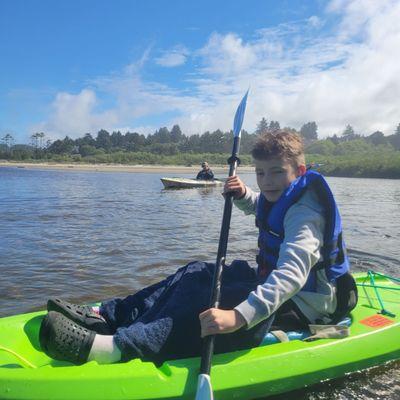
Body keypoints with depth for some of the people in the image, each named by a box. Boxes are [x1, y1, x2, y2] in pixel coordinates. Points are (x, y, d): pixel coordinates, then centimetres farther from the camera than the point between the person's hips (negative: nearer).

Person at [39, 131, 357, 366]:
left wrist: (239, 316, -54)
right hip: (269, 281, 9)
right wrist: (242, 194, 5)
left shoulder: (304, 214, -24)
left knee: (212, 302, -34)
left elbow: (291, 275, -40)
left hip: (299, 306, -9)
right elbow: (258, 207, 30)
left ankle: (115, 348, -48)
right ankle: (105, 317, -12)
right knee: (198, 274, -5)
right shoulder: (281, 198, 6)